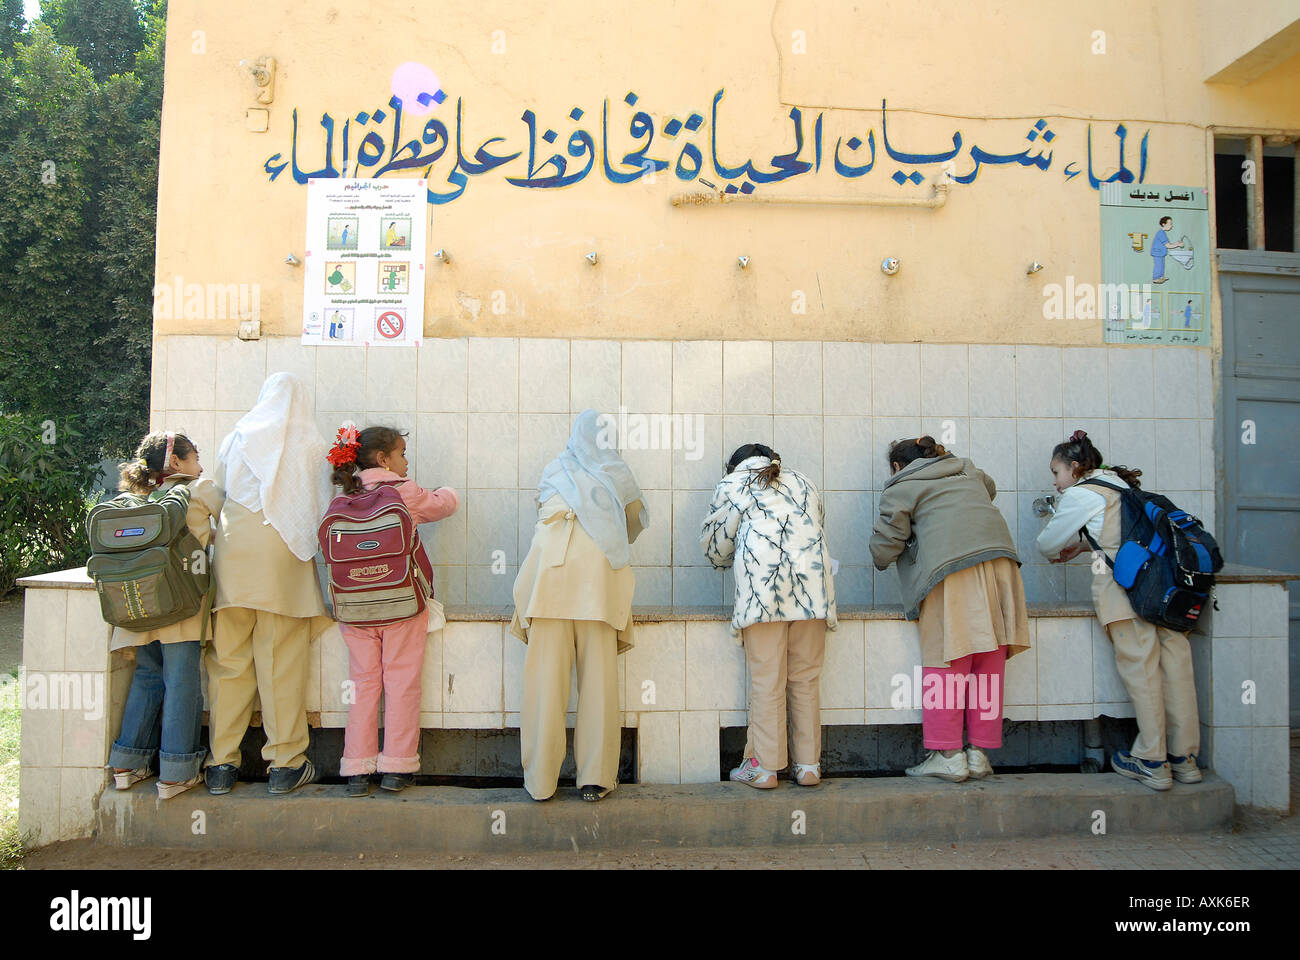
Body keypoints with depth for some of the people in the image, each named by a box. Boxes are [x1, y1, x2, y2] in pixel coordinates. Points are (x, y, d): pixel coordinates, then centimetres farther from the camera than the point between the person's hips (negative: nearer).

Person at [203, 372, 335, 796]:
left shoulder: (236, 440, 11)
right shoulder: (313, 447, 5)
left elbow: (218, 494, 17)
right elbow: (322, 511, 5)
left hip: (234, 557, 2)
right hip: (285, 561, -2)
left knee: (229, 661, 7)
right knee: (283, 664, 2)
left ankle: (222, 764, 13)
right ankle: (285, 764, 9)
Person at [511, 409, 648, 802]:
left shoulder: (553, 472, 16)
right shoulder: (618, 475, 14)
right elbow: (637, 521, 26)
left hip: (549, 583, 1)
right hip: (600, 585, -1)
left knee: (546, 682, 2)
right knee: (599, 683, 3)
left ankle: (541, 780, 6)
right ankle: (595, 778, 7)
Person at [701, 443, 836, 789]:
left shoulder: (731, 484, 16)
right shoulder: (805, 483, 28)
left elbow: (715, 544, 17)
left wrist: (728, 562, 38)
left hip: (762, 586, -4)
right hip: (812, 585, 4)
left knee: (766, 680, -1)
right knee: (806, 678, 8)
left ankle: (765, 766, 4)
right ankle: (808, 766, 12)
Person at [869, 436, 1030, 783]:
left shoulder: (900, 488, 9)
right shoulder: (967, 471, 27)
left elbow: (884, 549, 5)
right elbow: (989, 487, 49)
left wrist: (881, 559, 27)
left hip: (951, 570, -6)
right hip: (999, 560, 6)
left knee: (945, 662, 1)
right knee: (988, 664, 9)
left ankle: (949, 755, 4)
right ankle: (979, 754, 14)